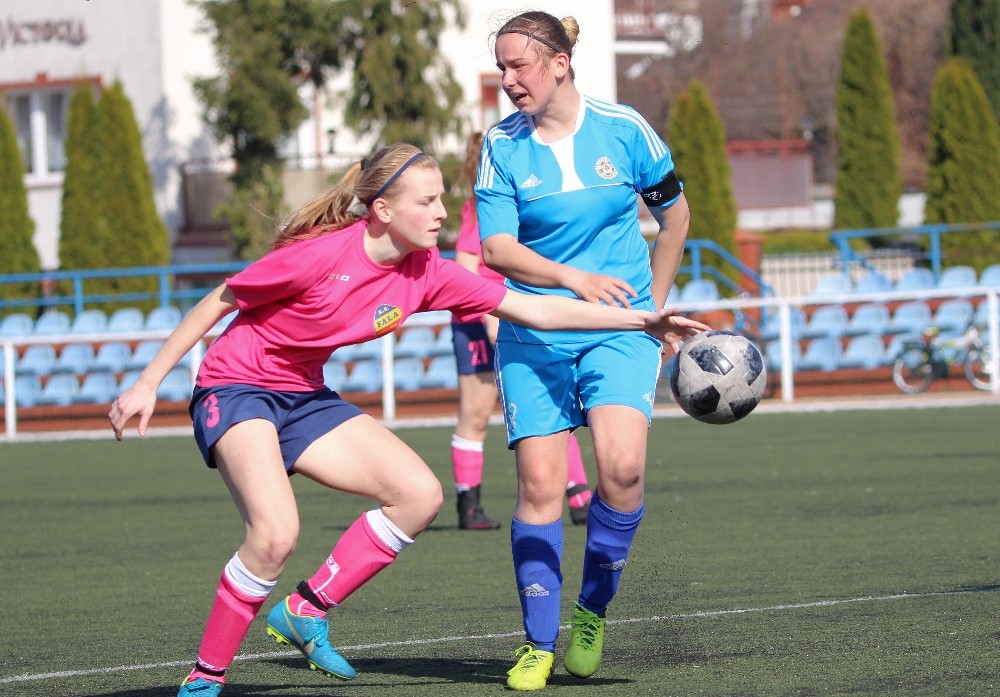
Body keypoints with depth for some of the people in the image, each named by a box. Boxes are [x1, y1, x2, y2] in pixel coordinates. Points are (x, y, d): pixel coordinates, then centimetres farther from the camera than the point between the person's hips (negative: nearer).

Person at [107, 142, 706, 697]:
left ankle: (307, 611, 5)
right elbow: (217, 303, -13)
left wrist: (644, 320, -6)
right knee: (276, 533, -29)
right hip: (235, 391, -7)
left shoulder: (427, 272, -6)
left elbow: (534, 309, -2)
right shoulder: (320, 254, -24)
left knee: (420, 495, -7)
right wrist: (149, 383, -11)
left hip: (306, 399, 7)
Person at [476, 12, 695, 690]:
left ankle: (593, 613, 0)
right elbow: (496, 247, -11)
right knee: (539, 484, -7)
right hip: (533, 336, 1)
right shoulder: (502, 145, -2)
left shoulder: (622, 127, -2)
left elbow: (675, 216, 12)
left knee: (622, 467, -21)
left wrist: (653, 306, 15)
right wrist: (574, 278, -25)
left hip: (620, 330, -1)